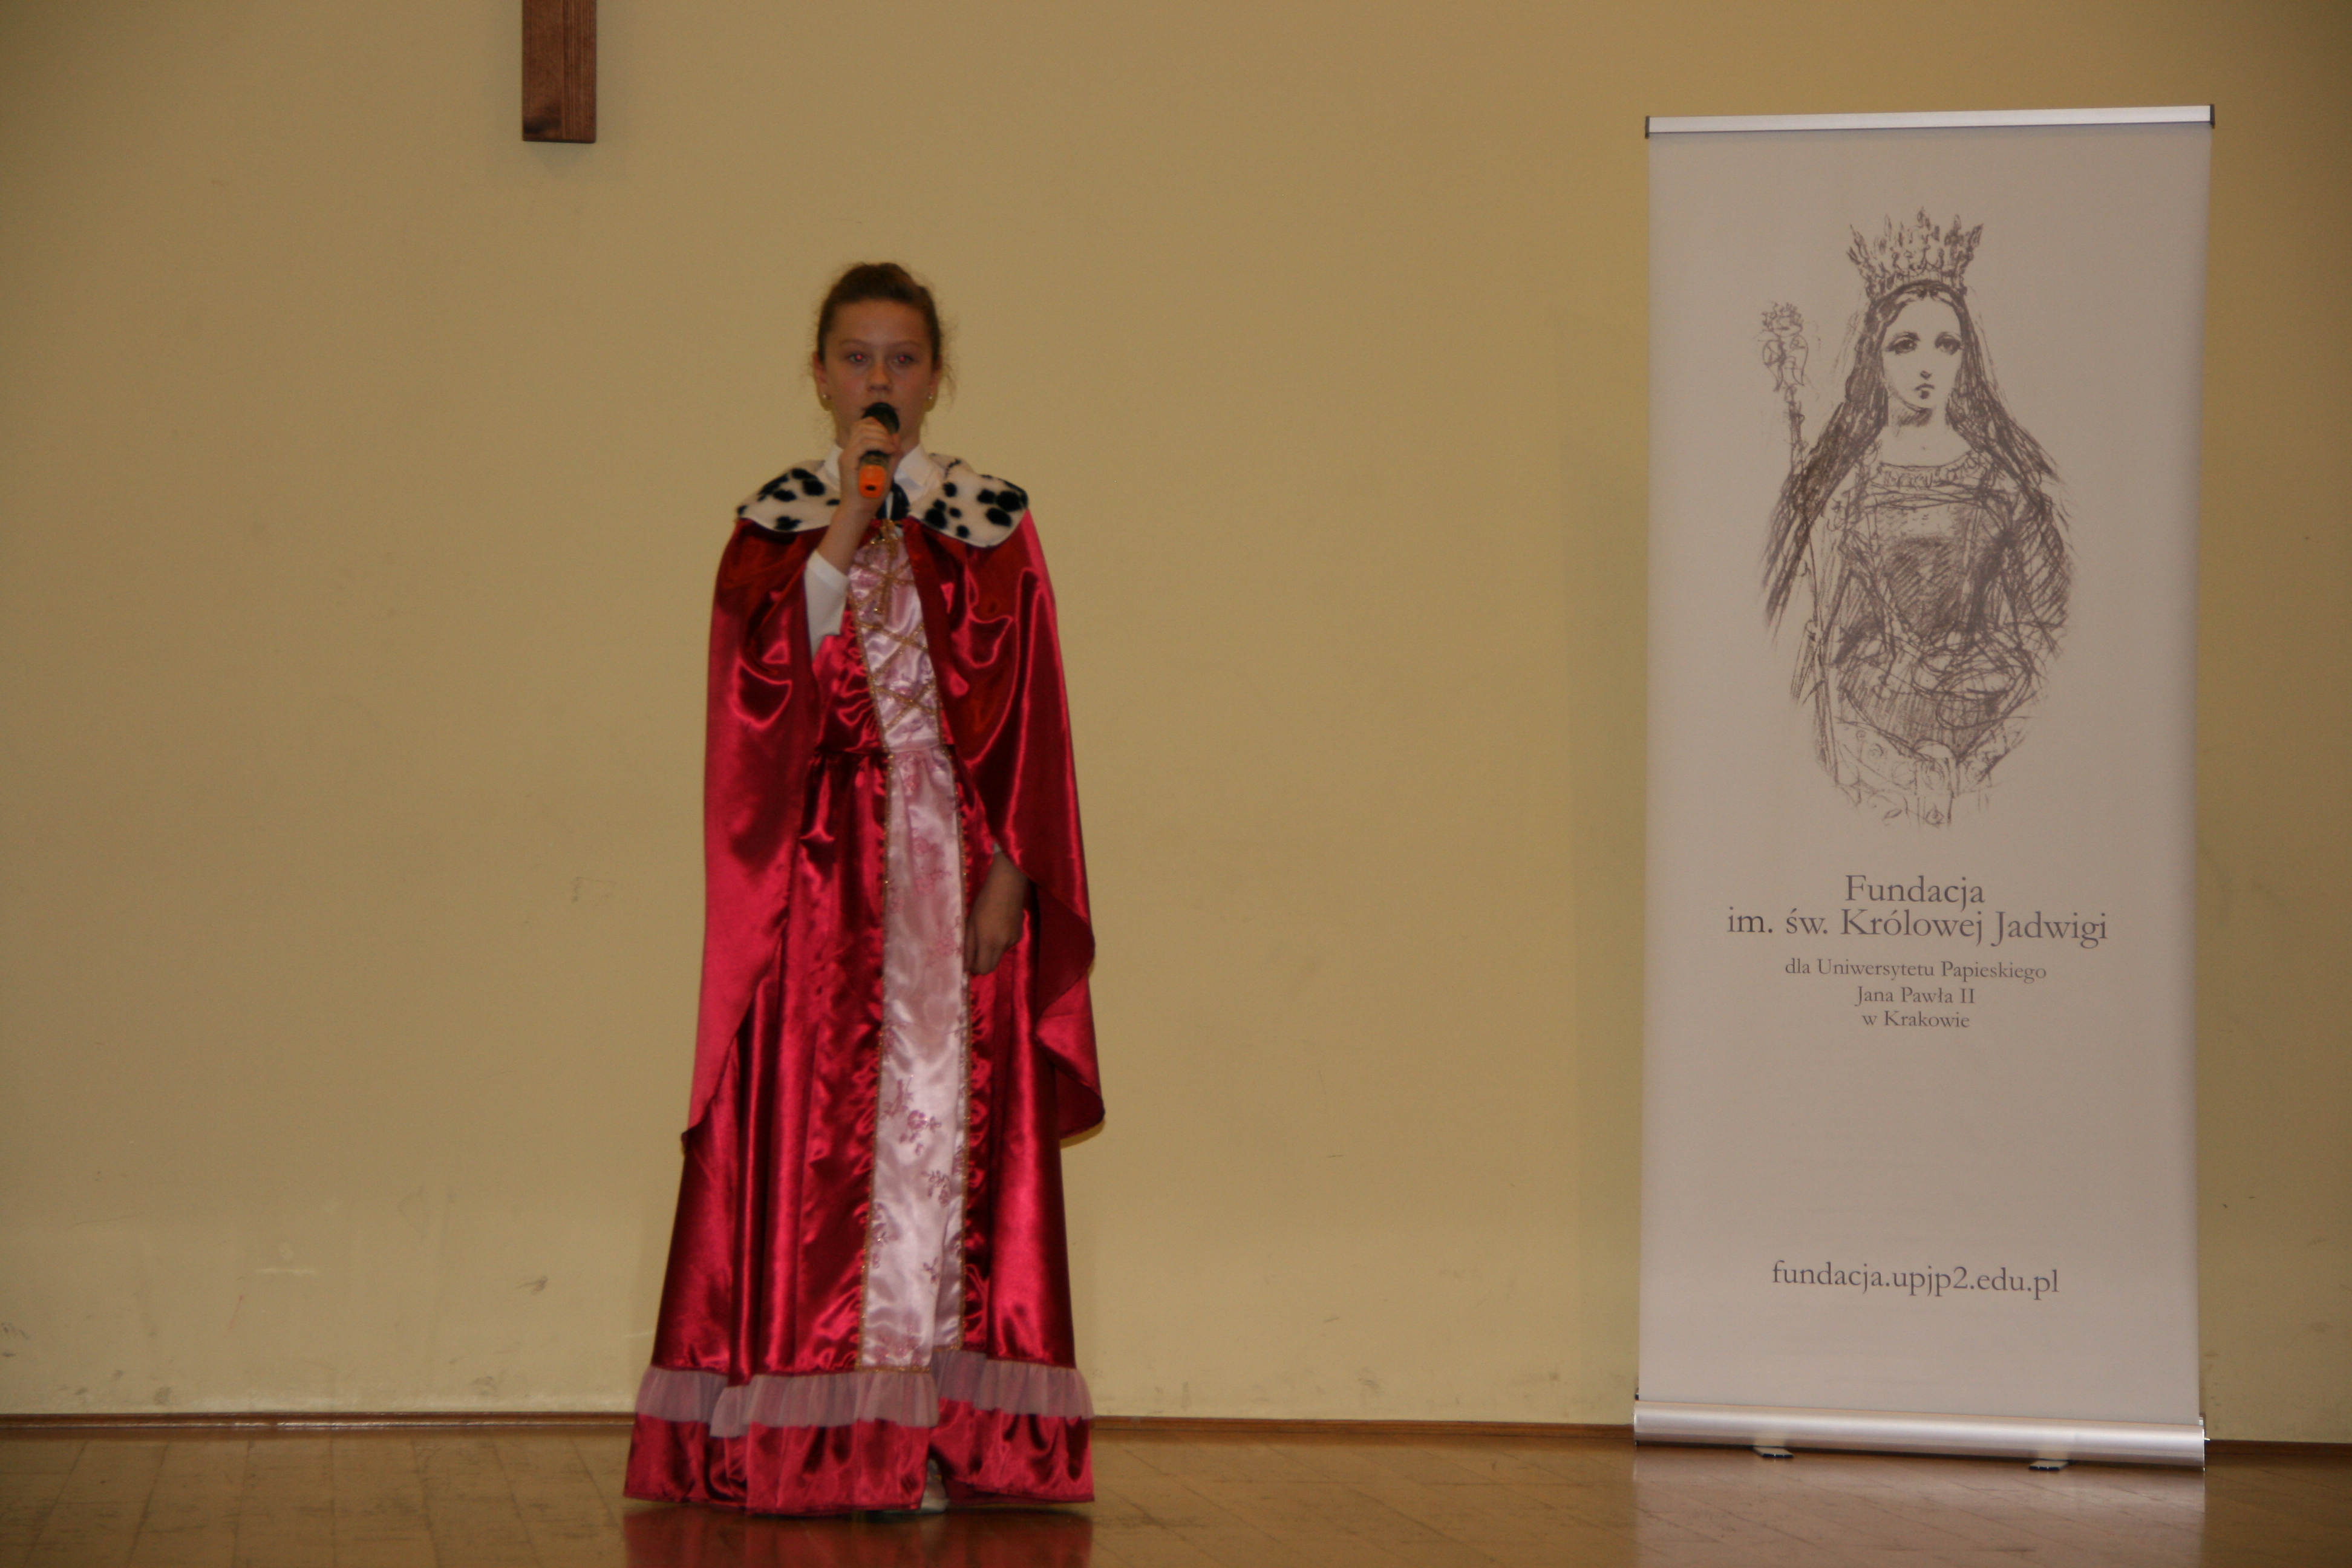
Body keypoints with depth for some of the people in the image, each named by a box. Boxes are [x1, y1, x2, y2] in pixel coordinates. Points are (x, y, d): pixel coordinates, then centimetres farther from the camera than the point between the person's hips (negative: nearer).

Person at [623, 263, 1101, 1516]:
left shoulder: (995, 524, 9)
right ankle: (812, 1427, -2)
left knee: (941, 1119, -3)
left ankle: (928, 1424, -1)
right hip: (820, 875, 0)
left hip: (952, 860, 1)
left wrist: (1008, 873, -7)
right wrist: (848, 521, -13)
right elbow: (767, 677, -9)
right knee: (817, 1121, -4)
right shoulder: (775, 521, 8)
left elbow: (1027, 714, 4)